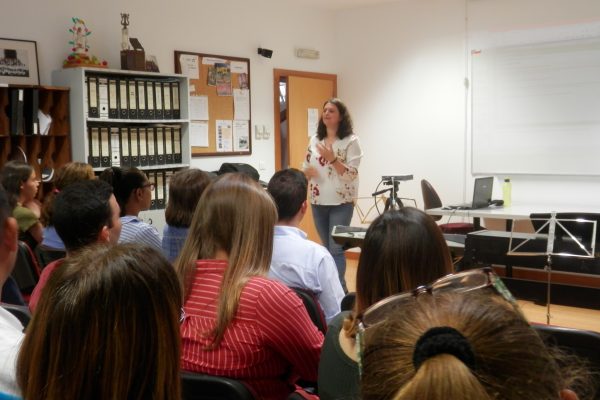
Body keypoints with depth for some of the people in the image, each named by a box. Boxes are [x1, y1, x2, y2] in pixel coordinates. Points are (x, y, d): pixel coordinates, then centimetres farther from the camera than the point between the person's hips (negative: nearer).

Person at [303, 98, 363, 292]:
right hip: (318, 201, 6)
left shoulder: (351, 141, -6)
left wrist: (332, 159, -24)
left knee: (336, 249, -9)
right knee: (327, 248, 12)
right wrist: (307, 172, -10)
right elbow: (306, 167, 13)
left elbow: (352, 174, -13)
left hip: (341, 203, -5)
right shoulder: (315, 139, 9)